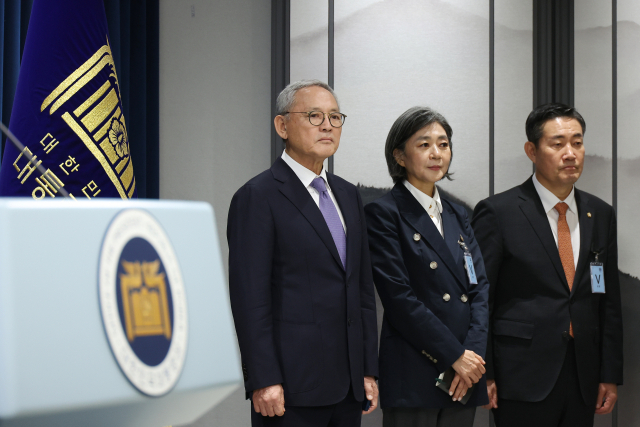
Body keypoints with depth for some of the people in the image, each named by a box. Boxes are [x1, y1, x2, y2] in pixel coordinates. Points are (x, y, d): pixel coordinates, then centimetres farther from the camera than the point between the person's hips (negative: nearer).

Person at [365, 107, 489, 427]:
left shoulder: (457, 216, 17)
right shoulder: (383, 214, -4)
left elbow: (480, 287, 10)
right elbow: (399, 297, -11)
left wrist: (473, 352, -6)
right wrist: (454, 355, -12)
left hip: (464, 375, 6)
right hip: (414, 376, -6)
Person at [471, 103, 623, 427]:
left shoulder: (600, 215, 11)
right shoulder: (498, 213, -5)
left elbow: (609, 301, 13)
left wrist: (610, 375, 9)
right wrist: (482, 374, -9)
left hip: (583, 379, 5)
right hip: (524, 380, -5)